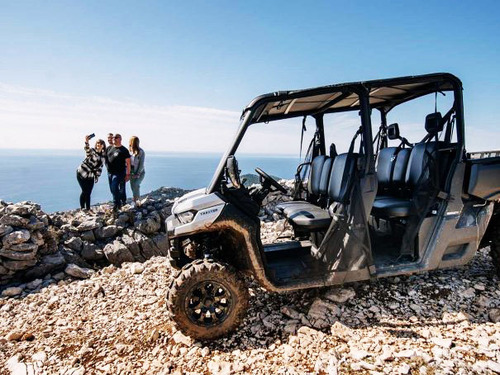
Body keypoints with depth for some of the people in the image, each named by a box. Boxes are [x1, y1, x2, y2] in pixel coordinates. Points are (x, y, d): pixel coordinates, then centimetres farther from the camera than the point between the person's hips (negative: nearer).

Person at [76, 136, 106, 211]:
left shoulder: (103, 155, 6)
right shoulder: (91, 151, -8)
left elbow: (100, 167, 11)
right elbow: (87, 150, -34)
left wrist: (97, 176, 9)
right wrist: (86, 142, -52)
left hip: (91, 176, 5)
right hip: (82, 173, -5)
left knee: (88, 192, 7)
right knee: (85, 191, -5)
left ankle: (88, 208, 17)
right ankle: (82, 208, 7)